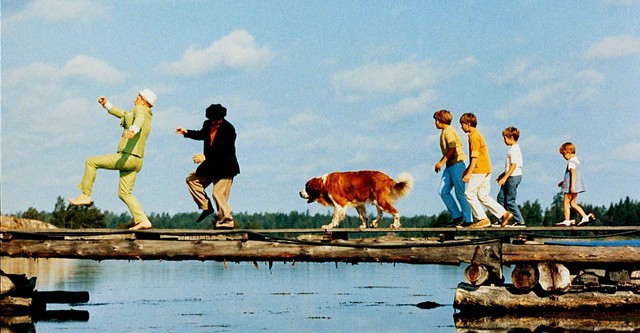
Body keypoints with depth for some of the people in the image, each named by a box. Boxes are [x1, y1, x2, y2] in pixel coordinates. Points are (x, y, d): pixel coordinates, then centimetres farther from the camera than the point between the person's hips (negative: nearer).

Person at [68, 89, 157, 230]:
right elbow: (122, 114, 35)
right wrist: (106, 104, 27)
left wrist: (133, 128, -55)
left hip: (126, 157, -9)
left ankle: (85, 196, 4)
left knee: (91, 162, 1)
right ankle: (143, 220, -1)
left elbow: (139, 119, -33)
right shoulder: (147, 116, 22)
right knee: (124, 193, 11)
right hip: (136, 161, 9)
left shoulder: (140, 109, -6)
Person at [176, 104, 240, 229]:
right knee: (192, 179, 10)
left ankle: (226, 222, -2)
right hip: (211, 166, 8)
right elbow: (201, 135, 28)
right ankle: (206, 207, 11)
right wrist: (186, 133, 16)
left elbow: (225, 151, -24)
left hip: (225, 168, -8)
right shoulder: (207, 125, 3)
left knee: (219, 195, -12)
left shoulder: (229, 129, -19)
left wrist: (206, 157, -25)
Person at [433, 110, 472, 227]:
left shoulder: (448, 131, -12)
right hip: (450, 166, 10)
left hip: (457, 165, -10)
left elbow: (452, 149, -21)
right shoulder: (444, 132, 18)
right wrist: (441, 162, 14)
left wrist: (442, 162, -17)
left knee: (460, 194, -6)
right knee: (443, 191, 4)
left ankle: (467, 220, -1)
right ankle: (457, 216, 6)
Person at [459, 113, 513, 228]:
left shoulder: (474, 137, -12)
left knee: (470, 194, -4)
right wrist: (467, 170, 27)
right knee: (483, 196, 11)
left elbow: (475, 157, -18)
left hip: (479, 170, -10)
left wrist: (469, 173, -19)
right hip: (486, 169, 10)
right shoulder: (477, 135, 19)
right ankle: (504, 214, 6)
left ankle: (482, 219, -5)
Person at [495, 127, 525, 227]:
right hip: (511, 177, 11)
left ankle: (520, 221, -3)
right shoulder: (514, 148, 16)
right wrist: (502, 175, 22)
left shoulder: (514, 149, -16)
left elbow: (513, 165, -22)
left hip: (513, 177, -11)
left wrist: (505, 177, -21)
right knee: (501, 197, 12)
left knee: (510, 201, -6)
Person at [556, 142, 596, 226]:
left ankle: (567, 221, 2)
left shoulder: (571, 162, -15)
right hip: (577, 186, 10)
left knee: (566, 202, 0)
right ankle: (585, 216, 6)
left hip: (571, 187, -10)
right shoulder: (576, 161, 16)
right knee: (573, 203, 14)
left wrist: (572, 186, -30)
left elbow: (573, 174, -25)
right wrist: (564, 182, 30)